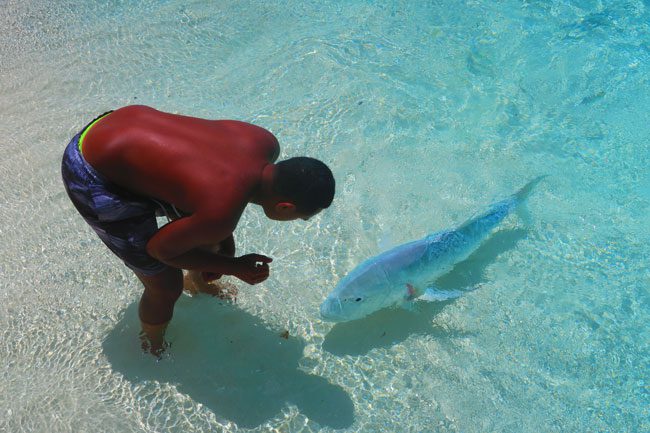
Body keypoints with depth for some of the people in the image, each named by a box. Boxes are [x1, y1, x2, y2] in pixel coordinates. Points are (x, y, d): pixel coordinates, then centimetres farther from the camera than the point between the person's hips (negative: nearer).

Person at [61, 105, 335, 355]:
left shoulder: (266, 143, -12)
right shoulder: (221, 215, -34)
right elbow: (159, 248, -16)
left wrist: (225, 241, 6)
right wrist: (235, 267, -8)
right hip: (93, 178, -8)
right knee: (166, 286, 3)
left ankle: (199, 283, 52)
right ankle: (155, 350, 36)